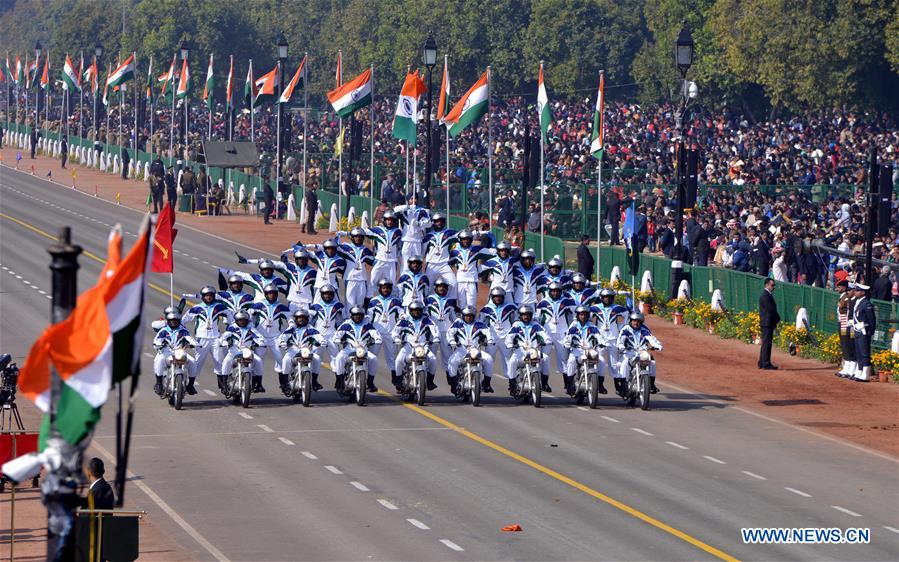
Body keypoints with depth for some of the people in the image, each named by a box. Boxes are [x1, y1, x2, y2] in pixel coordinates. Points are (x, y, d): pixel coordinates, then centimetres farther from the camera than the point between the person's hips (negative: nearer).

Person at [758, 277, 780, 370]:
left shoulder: (768, 295, 17)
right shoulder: (765, 296, -16)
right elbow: (771, 309, -18)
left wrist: (775, 321, 11)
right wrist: (778, 319, -6)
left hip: (767, 324, 11)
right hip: (767, 324, -11)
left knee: (765, 343, 14)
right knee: (766, 343, -8)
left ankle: (762, 363, 20)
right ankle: (766, 364, -7)